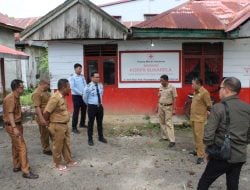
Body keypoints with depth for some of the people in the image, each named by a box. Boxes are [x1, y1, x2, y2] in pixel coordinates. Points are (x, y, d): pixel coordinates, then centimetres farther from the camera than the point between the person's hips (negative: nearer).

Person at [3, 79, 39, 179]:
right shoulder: (10, 99, -20)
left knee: (16, 147, 18)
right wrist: (14, 128, -34)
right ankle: (26, 171, -6)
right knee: (22, 147, -10)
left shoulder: (16, 98, 10)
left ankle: (17, 166, 30)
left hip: (17, 125, 10)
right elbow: (10, 114, -27)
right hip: (12, 126, -10)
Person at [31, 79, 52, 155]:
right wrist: (41, 119, -31)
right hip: (43, 117, -9)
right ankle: (46, 149, 19)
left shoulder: (46, 91, 11)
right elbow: (37, 107, -25)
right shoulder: (37, 93, -18)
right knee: (44, 134, 5)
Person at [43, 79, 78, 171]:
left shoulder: (62, 97, 5)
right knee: (58, 146, 8)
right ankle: (58, 164, 24)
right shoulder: (55, 98, -24)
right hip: (57, 126, -9)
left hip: (64, 125, 9)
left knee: (66, 144, 19)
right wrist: (49, 123, -8)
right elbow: (46, 112, -23)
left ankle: (69, 161, 32)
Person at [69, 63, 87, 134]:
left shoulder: (82, 77, 9)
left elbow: (85, 85, 7)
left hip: (83, 96, 6)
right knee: (76, 112, -3)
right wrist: (81, 93, -19)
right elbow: (72, 87, -15)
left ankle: (82, 124, 33)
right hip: (76, 96, -6)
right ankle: (74, 127, 3)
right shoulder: (72, 77, -7)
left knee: (84, 110, 15)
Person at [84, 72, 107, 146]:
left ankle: (101, 137, 31)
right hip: (92, 106, -5)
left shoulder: (101, 85, -1)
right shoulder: (88, 87, -18)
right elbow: (85, 98, -4)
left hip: (100, 106, 5)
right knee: (91, 123, 5)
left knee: (100, 122, 16)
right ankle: (90, 139, 19)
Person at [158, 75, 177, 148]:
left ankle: (172, 141, -7)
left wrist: (173, 109, -14)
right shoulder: (161, 87, 4)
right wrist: (158, 106, 13)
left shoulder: (172, 88, -13)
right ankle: (164, 137, 26)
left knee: (169, 123, -9)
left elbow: (174, 99, -11)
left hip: (168, 107, -6)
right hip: (161, 106, 6)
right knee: (162, 122, 12)